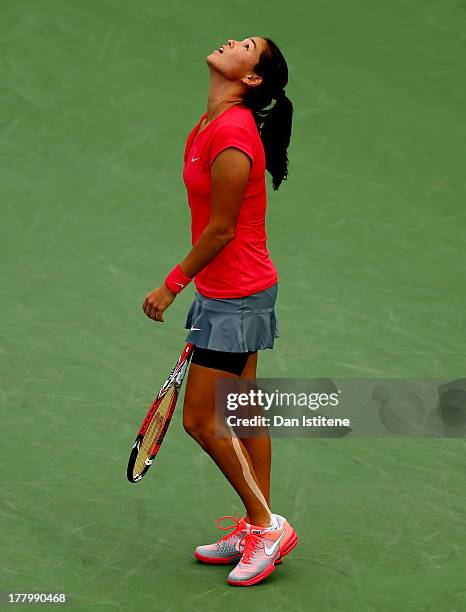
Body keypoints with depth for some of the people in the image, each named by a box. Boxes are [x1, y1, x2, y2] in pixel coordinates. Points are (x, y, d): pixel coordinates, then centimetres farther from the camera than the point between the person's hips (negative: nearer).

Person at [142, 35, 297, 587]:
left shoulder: (232, 136, -24)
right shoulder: (211, 126, 7)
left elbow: (220, 231, -20)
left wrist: (173, 285, -11)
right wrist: (196, 287, 20)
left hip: (236, 297, -9)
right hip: (228, 292, 9)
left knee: (201, 420, -4)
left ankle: (267, 526, 6)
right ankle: (256, 528, 22)